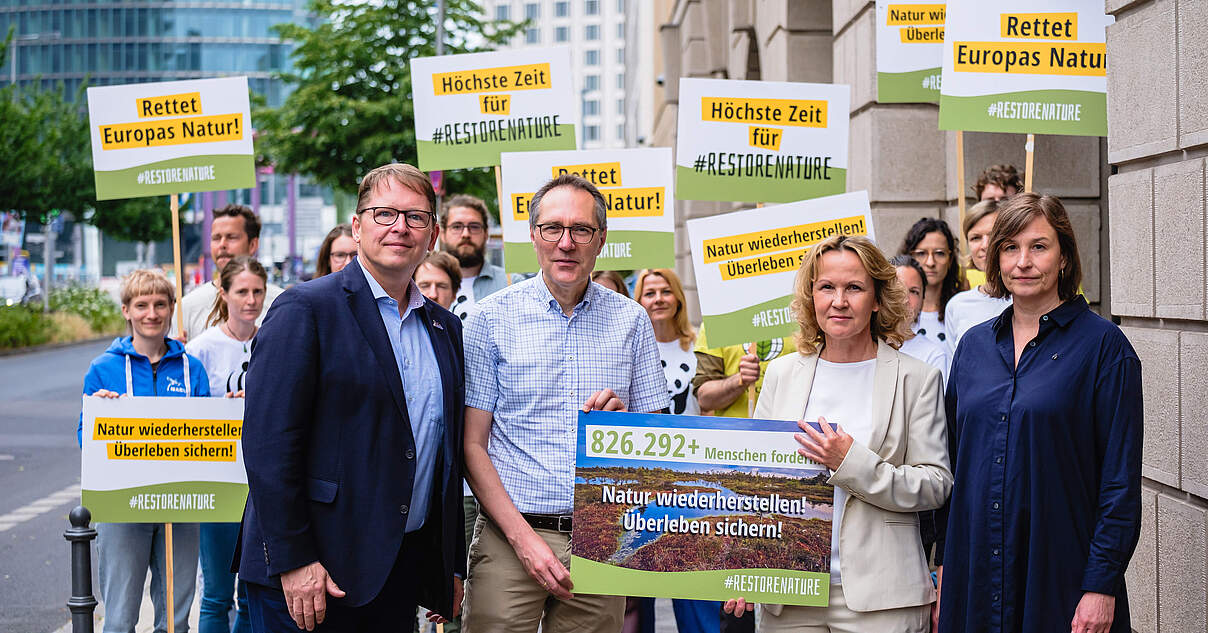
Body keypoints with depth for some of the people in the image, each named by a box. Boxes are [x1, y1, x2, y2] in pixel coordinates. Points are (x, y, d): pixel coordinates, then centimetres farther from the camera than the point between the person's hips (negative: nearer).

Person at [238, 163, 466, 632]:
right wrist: (293, 560, -18)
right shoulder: (306, 308, -7)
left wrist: (453, 565, 14)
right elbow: (268, 442, -14)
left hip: (403, 571, 6)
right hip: (313, 570, -6)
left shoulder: (445, 328, 14)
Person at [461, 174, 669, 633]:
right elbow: (472, 445, -2)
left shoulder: (631, 321, 6)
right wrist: (524, 537, -12)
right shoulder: (492, 318, 0)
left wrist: (623, 420, -11)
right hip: (509, 537, -2)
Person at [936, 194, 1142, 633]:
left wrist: (1102, 585, -14)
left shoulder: (1103, 345, -5)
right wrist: (943, 565, 9)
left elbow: (1121, 477, -8)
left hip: (1060, 576, -4)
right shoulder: (973, 345, 9)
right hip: (973, 572, 4)